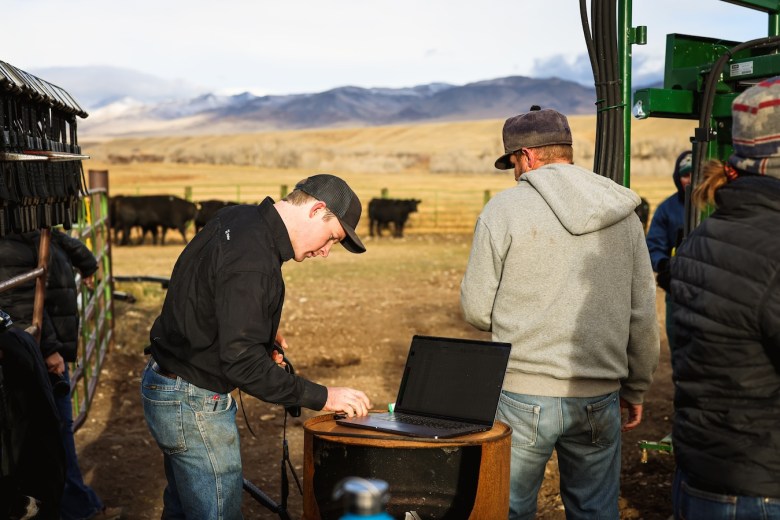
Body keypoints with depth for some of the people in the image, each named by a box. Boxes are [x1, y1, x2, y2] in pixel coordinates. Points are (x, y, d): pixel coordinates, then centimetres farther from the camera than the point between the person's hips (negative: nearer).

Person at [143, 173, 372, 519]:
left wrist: (263, 335, 7)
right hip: (193, 403, -10)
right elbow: (242, 362, -30)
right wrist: (321, 397, -24)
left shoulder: (237, 219, 3)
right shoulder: (253, 260, -28)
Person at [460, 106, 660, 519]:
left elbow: (476, 309, -6)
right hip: (600, 396, 4)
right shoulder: (623, 213, 5)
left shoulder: (504, 209, -7)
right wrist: (636, 389, 17)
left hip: (523, 394, -3)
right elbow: (643, 315, 7)